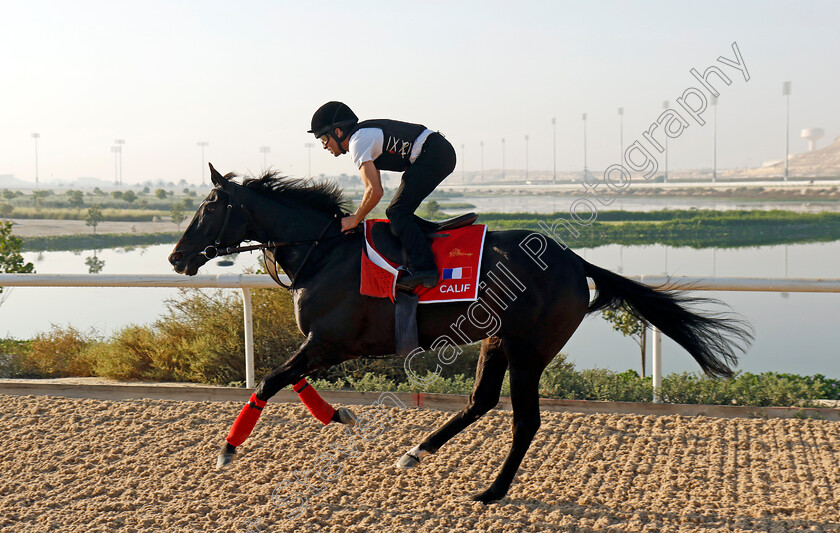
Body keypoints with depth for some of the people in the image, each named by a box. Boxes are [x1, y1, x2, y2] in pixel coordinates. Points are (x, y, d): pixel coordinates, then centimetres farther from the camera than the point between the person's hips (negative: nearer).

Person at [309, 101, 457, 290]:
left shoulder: (357, 141, -11)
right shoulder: (364, 135, 20)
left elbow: (374, 191, -18)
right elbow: (376, 189, 25)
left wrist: (355, 219, -5)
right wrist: (357, 216, 19)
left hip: (432, 154, -10)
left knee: (397, 213, -12)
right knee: (397, 213, 14)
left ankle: (423, 269, -20)